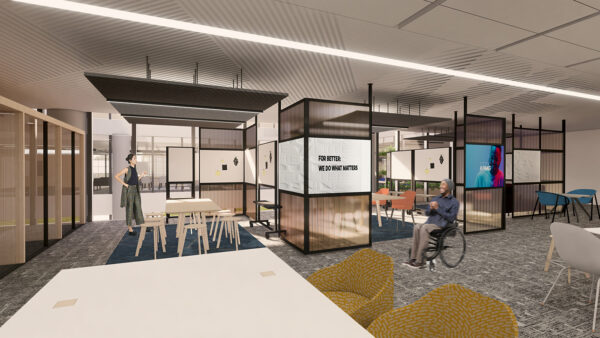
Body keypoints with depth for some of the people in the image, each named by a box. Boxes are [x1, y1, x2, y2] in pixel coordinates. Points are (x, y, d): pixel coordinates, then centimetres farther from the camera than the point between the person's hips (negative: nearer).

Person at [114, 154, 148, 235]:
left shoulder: (135, 169, 13)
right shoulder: (127, 169, -8)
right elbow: (116, 176, -14)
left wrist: (142, 176, 9)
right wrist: (124, 184, -14)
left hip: (135, 190, 7)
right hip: (129, 190, -7)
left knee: (138, 208, 6)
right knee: (129, 209, 1)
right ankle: (130, 229, 9)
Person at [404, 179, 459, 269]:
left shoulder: (454, 202, 6)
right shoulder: (435, 199, 22)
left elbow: (451, 218, -7)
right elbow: (427, 213, 15)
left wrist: (438, 208, -12)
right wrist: (431, 208, -8)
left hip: (442, 227, -5)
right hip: (430, 223, 5)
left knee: (424, 228, -35)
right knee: (417, 227, -29)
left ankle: (419, 261, -32)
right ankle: (413, 258, -31)